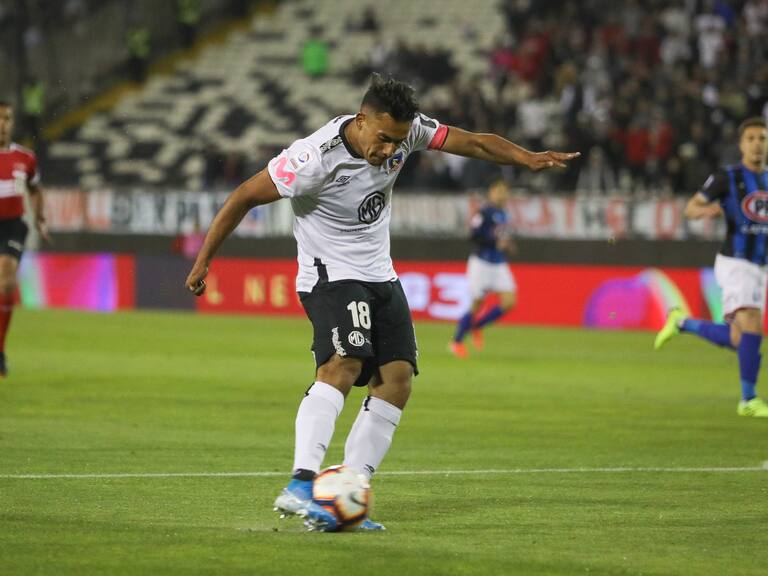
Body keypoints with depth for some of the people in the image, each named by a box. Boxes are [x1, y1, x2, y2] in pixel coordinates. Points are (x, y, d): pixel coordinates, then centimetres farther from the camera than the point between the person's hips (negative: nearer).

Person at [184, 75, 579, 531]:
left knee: (397, 378, -5)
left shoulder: (406, 130, -8)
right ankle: (301, 487, -39)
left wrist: (529, 159, -15)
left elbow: (474, 143, 1)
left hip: (380, 275, 7)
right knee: (343, 366, -29)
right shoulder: (318, 156, -25)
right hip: (331, 275, -7)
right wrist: (203, 261, -13)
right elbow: (245, 197, -17)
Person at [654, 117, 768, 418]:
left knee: (736, 341, 9)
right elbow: (691, 208, -3)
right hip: (735, 264, -7)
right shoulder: (726, 178, -5)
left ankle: (681, 322, 31)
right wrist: (706, 210, -25)